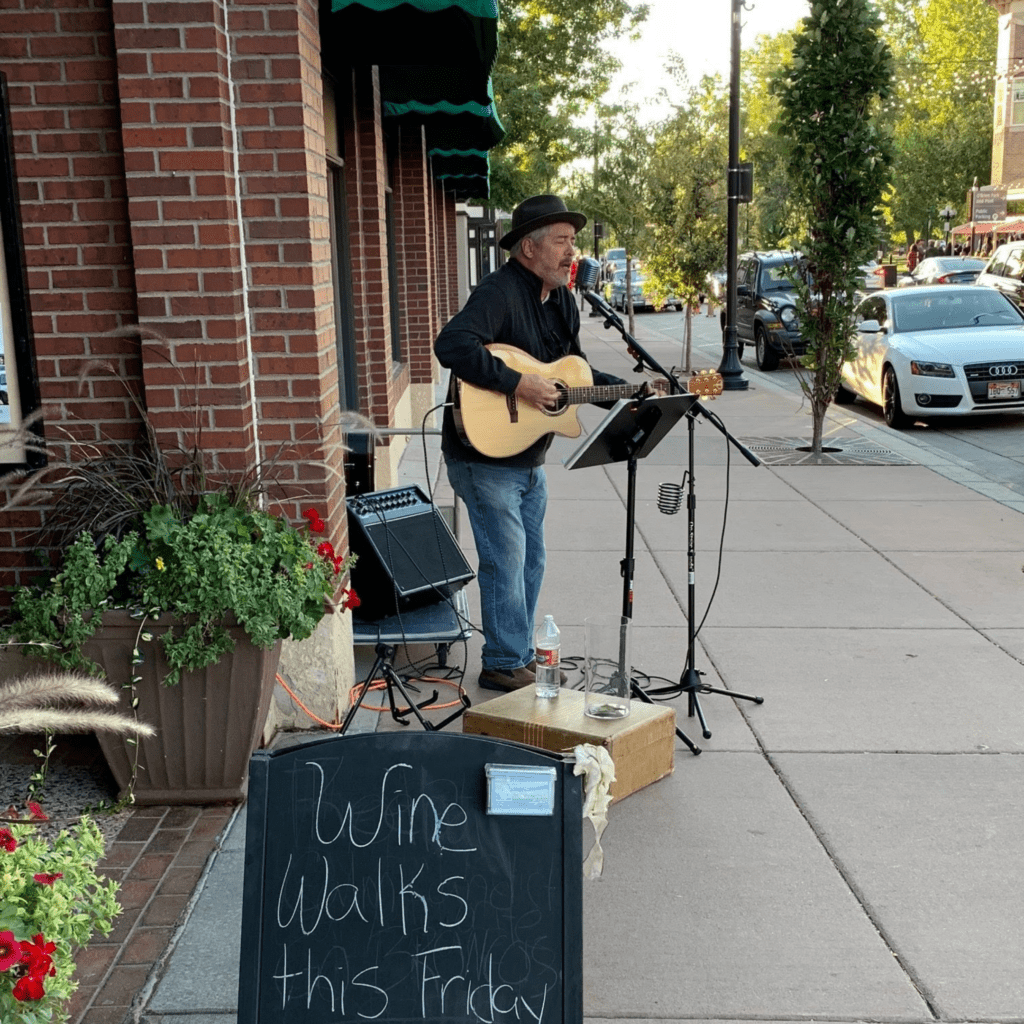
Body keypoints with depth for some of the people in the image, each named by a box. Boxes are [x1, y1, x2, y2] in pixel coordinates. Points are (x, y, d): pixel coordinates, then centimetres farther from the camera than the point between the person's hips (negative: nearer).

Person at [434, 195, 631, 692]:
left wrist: (624, 390, 4)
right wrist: (519, 384, -34)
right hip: (486, 453, -9)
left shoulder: (561, 299, 9)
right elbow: (452, 345, -36)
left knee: (531, 561, 16)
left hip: (530, 459, 9)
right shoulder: (500, 292, -20)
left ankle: (521, 656, 30)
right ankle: (503, 665, 12)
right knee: (506, 561, -3)